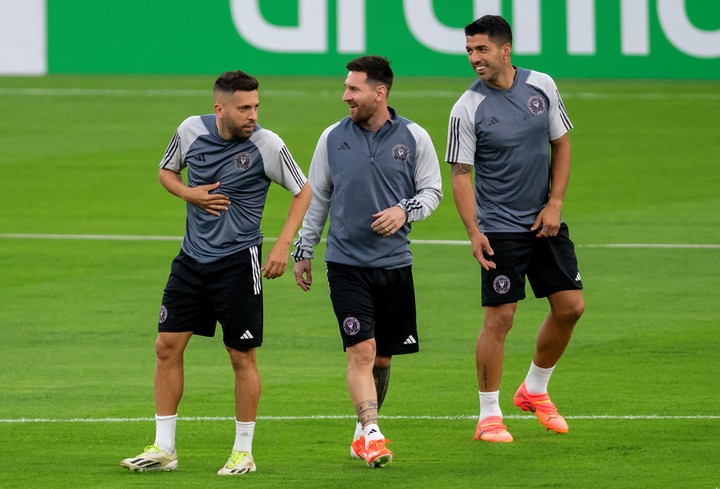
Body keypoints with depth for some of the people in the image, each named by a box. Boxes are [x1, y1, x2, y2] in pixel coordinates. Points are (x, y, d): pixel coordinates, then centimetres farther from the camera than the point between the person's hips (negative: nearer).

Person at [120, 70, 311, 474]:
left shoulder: (267, 145, -12)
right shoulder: (192, 130, -3)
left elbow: (303, 191, -1)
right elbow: (167, 171, 15)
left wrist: (284, 245, -10)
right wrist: (189, 193, -6)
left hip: (238, 262, -4)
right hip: (193, 258, 4)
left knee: (243, 357, 1)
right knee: (168, 346, 2)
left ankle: (244, 452, 14)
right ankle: (164, 448, 10)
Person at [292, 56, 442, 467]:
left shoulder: (414, 138, 1)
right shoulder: (334, 138, 3)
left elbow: (432, 190, 8)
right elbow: (316, 197, 12)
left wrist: (405, 210, -13)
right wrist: (303, 252, 12)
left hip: (395, 264, 1)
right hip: (346, 263, -1)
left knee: (382, 357, 8)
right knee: (361, 351, -13)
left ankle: (364, 430, 24)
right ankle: (372, 437, -18)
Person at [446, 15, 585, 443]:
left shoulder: (542, 86, 0)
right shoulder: (467, 109, -11)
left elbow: (561, 145, 9)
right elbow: (461, 174, -9)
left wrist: (554, 204, -1)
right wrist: (473, 231, -19)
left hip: (545, 222, 5)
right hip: (500, 229, -5)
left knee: (570, 306, 5)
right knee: (500, 317, -7)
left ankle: (534, 391, 25)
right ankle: (489, 416, 3)